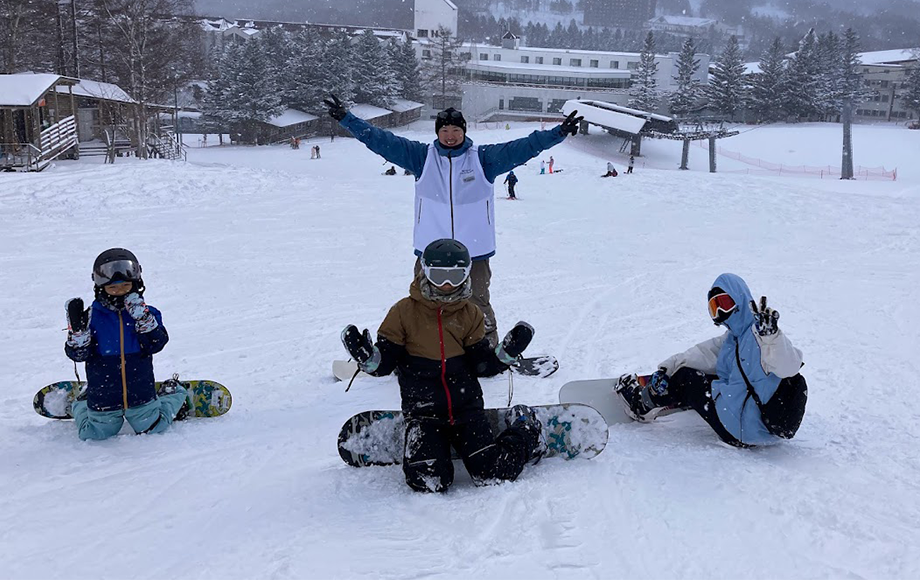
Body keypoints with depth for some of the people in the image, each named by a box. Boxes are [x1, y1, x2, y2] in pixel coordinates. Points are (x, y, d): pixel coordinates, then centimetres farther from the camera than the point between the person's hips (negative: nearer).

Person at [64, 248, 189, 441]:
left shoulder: (145, 313, -4)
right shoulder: (92, 317, -6)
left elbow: (156, 344, -15)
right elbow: (77, 354, -8)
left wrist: (143, 318, -28)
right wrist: (77, 328, -25)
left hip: (140, 395, 0)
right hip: (103, 396, 0)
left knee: (152, 428, 11)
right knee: (96, 435, 10)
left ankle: (174, 394, 39)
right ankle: (81, 404, 41)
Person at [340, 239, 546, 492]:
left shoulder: (470, 315, 6)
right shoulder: (405, 312, -3)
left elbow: (482, 364, 7)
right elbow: (384, 362, -2)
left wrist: (508, 351, -9)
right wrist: (366, 357, -23)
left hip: (466, 405, 1)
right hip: (423, 410, -1)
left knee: (492, 473, -12)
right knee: (427, 481, -21)